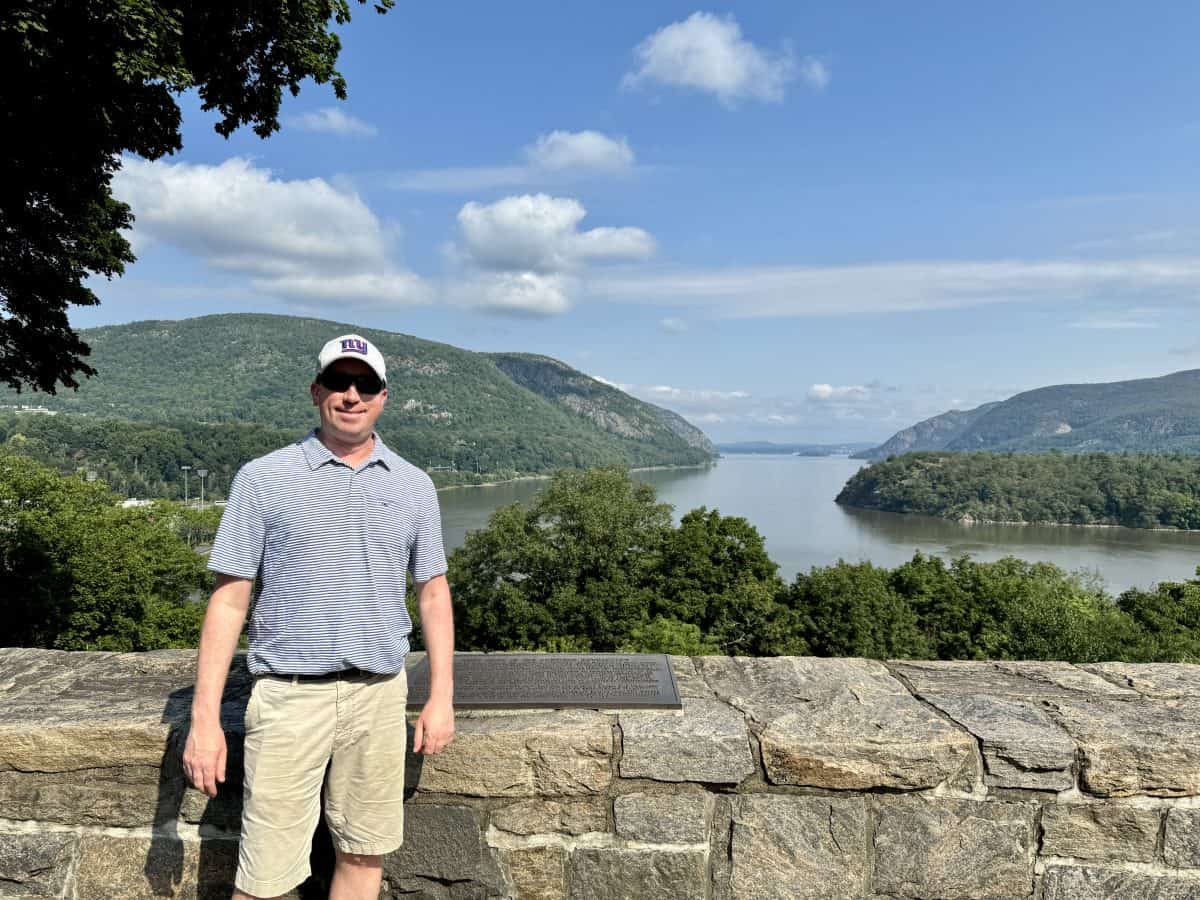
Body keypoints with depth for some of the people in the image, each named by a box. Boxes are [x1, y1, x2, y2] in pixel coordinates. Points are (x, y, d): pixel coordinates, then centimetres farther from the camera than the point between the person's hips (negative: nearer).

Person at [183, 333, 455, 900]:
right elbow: (228, 602, -2)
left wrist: (441, 698, 5)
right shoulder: (262, 479, -1)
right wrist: (204, 719, -6)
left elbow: (433, 593, 9)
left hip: (380, 695, 3)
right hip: (289, 697, -2)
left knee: (363, 853, 13)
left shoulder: (413, 486, 6)